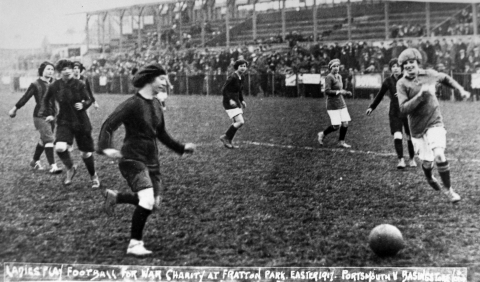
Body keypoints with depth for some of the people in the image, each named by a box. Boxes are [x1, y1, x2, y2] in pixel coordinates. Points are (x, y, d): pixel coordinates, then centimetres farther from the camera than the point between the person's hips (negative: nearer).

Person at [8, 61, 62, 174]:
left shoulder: (53, 83, 8)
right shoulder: (36, 84, -7)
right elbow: (25, 98, -1)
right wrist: (14, 109, 5)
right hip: (40, 116, -6)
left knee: (44, 139, 17)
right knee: (48, 139, -16)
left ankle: (35, 161, 37)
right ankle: (52, 166, -20)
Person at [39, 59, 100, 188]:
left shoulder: (79, 85, -8)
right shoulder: (54, 86, -4)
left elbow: (88, 100, 3)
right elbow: (46, 100, 15)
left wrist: (83, 105, -18)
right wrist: (48, 113, 3)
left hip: (81, 122, 0)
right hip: (64, 122, 1)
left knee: (86, 152, 6)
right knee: (60, 148, -24)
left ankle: (94, 176, 33)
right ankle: (70, 168, 5)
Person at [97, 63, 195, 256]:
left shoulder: (156, 104, 9)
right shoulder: (132, 104, -14)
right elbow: (108, 126, -19)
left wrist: (181, 148, 23)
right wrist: (106, 148, -36)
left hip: (152, 161, 8)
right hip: (133, 160, -8)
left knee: (153, 202, 6)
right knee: (147, 201, -21)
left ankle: (115, 197, 28)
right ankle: (134, 245, -6)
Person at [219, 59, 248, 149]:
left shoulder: (240, 78, 9)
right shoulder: (232, 77, -18)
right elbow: (224, 90, -18)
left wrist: (242, 100, 12)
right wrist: (230, 100, -25)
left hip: (236, 102, 9)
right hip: (229, 103, -9)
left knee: (235, 124, 10)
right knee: (240, 122, -15)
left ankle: (228, 142, 20)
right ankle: (225, 137, -2)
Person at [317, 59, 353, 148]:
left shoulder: (339, 76, 12)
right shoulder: (329, 77, -13)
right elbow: (327, 91, -20)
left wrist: (346, 92, 8)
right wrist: (339, 92, -25)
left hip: (341, 104, 8)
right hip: (333, 105, -8)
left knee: (345, 123, -1)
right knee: (336, 126, -9)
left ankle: (341, 142, 12)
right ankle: (322, 134, 15)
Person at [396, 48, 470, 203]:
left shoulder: (429, 74, -2)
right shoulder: (402, 83, -10)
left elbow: (445, 78, 21)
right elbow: (403, 108, -19)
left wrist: (461, 89, 15)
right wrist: (420, 95, -28)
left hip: (435, 122, 0)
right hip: (417, 128, 0)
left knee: (439, 155, -18)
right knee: (427, 161, 7)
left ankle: (448, 189, 0)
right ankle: (430, 178, 44)